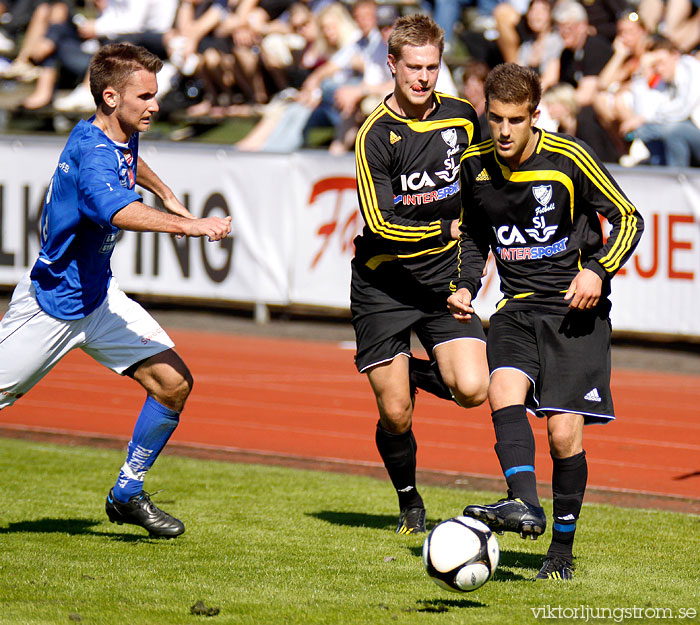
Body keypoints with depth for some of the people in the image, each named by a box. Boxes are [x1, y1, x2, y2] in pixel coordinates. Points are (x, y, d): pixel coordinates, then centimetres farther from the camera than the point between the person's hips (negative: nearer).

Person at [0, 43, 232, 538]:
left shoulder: (122, 138, 0)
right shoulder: (90, 154, -29)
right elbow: (121, 212, -51)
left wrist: (166, 193, 30)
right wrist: (190, 226, -61)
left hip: (98, 294, 8)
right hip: (50, 305, -8)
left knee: (174, 383, -5)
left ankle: (127, 495, 9)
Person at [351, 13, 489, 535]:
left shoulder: (461, 117, 1)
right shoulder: (376, 134, -13)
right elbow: (380, 223, -20)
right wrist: (447, 229, -30)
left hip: (443, 277, 3)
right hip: (384, 285, -3)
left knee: (472, 390, -17)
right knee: (396, 415, -3)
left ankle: (423, 375, 17)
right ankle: (409, 501, 25)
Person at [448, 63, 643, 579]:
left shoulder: (569, 159, -11)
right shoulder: (475, 165, 3)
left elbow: (628, 219, -3)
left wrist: (599, 270, -17)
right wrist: (466, 286, 6)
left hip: (576, 306, -4)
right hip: (518, 305, 4)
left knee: (564, 432, -9)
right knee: (504, 392, -26)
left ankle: (563, 550, 6)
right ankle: (524, 505, -40)